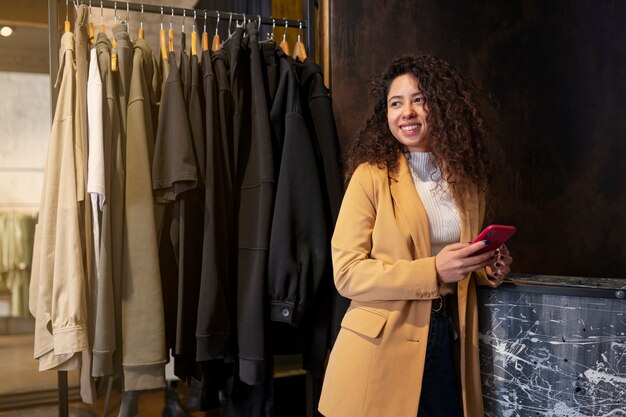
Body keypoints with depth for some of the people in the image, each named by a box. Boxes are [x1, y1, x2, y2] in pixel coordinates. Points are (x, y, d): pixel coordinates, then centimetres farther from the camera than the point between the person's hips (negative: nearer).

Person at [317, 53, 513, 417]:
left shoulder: (468, 179, 8)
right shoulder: (372, 176, -8)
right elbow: (347, 273, -13)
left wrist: (488, 269, 0)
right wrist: (433, 271, -21)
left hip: (450, 342, 5)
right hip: (383, 348, -4)